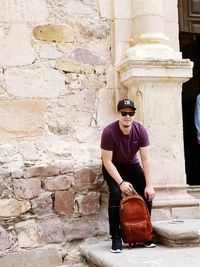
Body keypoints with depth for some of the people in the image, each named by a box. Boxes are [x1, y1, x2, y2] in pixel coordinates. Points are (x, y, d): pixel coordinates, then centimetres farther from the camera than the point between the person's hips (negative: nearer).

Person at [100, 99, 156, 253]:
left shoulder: (140, 130, -19)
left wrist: (149, 185, -20)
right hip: (112, 167, -3)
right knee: (116, 193, -26)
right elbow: (107, 161, -23)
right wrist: (121, 183, -30)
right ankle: (116, 237, -15)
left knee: (147, 193, -12)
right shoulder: (109, 132, -28)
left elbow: (146, 158, -17)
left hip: (132, 165, 4)